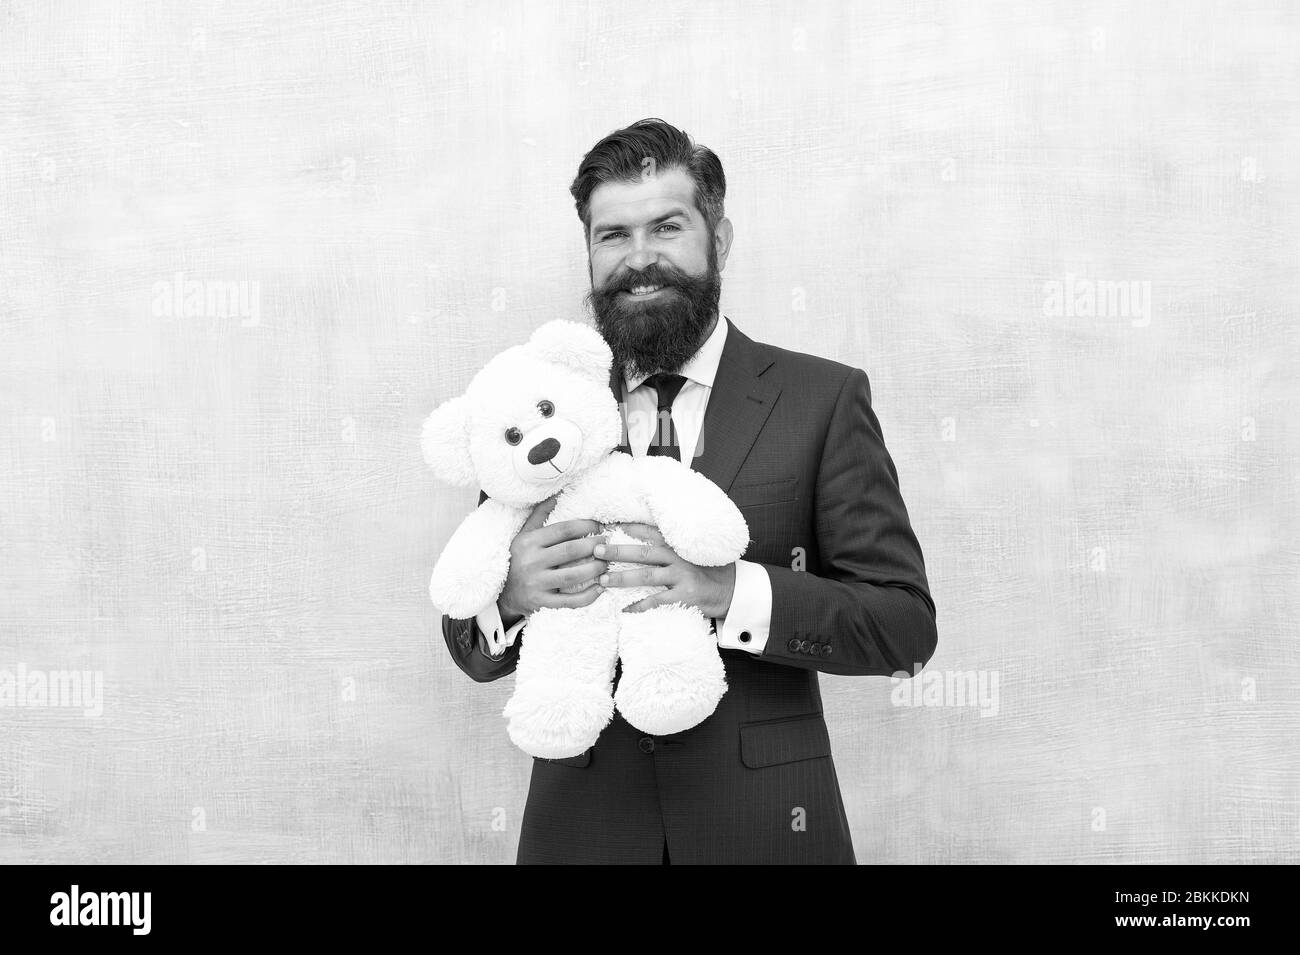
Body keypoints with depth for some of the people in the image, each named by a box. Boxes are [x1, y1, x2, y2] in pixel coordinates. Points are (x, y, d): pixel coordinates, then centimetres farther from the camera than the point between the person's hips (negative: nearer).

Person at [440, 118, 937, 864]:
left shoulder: (823, 399, -6)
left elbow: (907, 625, -9)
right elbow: (474, 649, 3)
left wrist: (731, 592, -24)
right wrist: (509, 596, -19)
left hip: (762, 824, -1)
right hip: (582, 823, 2)